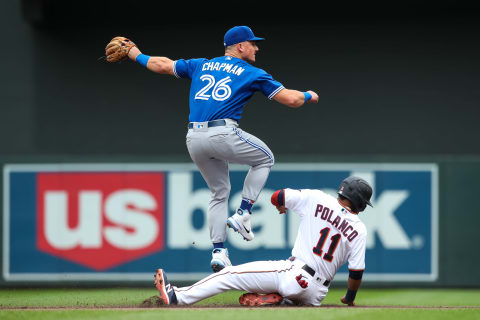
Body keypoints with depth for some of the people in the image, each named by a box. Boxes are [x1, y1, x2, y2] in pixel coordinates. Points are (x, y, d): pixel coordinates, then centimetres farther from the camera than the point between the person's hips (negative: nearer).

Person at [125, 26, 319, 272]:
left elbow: (164, 65, 27)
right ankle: (242, 214, 8)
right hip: (223, 135, -5)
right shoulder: (252, 74, 8)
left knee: (219, 192, 21)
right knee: (264, 159, 21)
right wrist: (309, 96, 29)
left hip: (194, 140, 5)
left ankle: (218, 251, 10)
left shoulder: (201, 65, 21)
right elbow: (290, 99, 8)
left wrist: (138, 56, 44)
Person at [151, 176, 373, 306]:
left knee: (232, 274, 3)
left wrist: (283, 205, 32)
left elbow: (277, 197, 7)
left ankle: (178, 296, -2)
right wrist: (349, 299, 20)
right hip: (316, 295, 3)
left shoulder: (316, 199, 0)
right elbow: (356, 271, 2)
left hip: (294, 274, -2)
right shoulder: (359, 229, 4)